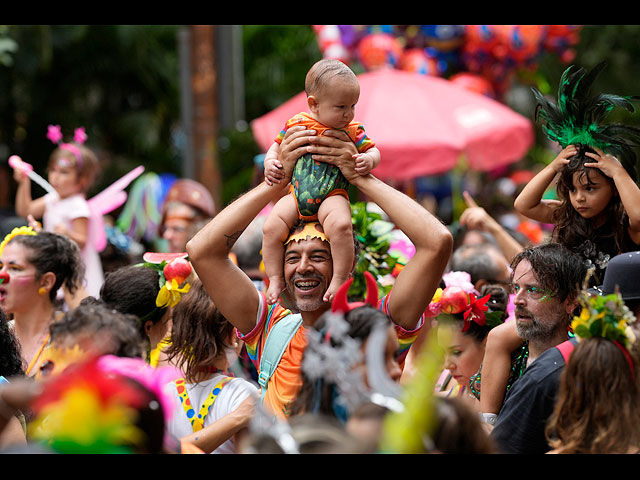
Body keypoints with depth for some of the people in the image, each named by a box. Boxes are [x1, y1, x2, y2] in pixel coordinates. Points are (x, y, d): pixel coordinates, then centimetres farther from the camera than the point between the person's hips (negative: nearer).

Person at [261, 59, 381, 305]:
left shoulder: (352, 131, 3)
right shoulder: (297, 124, 5)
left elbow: (373, 151, 9)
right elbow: (278, 146, 18)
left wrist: (368, 160, -15)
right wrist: (270, 162, -2)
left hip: (332, 196, -2)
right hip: (297, 193, 2)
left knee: (340, 224, -33)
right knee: (272, 227, -18)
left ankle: (340, 278, -20)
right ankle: (275, 280, -2)